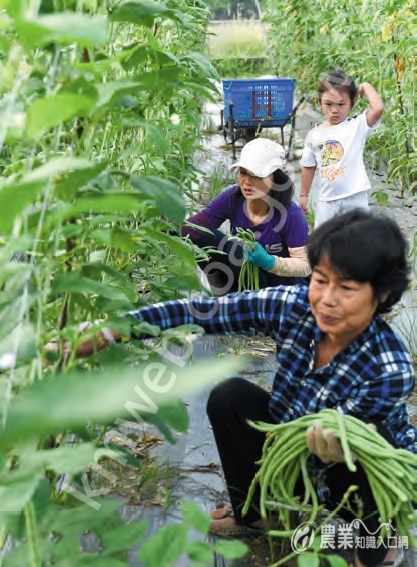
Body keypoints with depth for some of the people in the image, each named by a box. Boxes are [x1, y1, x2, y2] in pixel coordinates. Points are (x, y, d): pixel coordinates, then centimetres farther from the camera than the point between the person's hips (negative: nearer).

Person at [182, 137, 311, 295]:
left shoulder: (291, 214, -23)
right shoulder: (232, 197, -14)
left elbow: (306, 265, -20)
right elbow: (197, 224, -20)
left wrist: (269, 262, -36)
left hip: (281, 282, -4)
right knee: (200, 237, -20)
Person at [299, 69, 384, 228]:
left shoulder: (357, 126, -6)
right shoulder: (314, 134, 4)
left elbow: (378, 108, -24)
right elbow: (308, 167, 12)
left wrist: (365, 86, -9)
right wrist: (304, 195, 15)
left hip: (354, 197, -3)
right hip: (327, 199, 3)